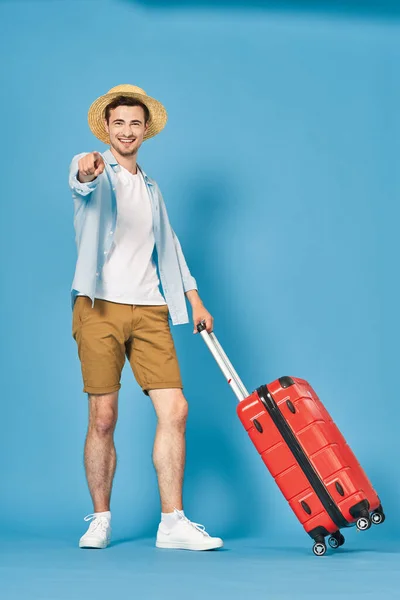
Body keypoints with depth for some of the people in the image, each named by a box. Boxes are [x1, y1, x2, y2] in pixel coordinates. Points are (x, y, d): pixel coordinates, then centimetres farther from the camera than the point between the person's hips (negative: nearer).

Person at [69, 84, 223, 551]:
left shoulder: (150, 189, 23)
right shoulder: (91, 168, 4)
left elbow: (168, 246, 28)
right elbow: (82, 185, -21)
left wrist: (194, 300, 20)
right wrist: (88, 173, -46)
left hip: (149, 311, 5)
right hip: (100, 307, -5)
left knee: (174, 410, -6)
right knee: (103, 419, -4)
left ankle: (173, 523, -1)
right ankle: (100, 520, 10)